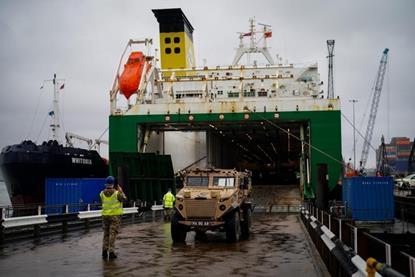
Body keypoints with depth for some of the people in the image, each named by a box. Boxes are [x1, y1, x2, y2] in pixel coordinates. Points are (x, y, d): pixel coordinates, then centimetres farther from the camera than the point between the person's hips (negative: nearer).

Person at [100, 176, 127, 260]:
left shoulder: (102, 193, -3)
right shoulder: (117, 193, -13)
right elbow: (124, 199, 0)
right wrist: (121, 192, 12)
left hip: (105, 215, 4)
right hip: (115, 215, -3)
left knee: (106, 233, 15)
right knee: (113, 233, -1)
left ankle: (105, 251, 10)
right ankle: (111, 252, -6)